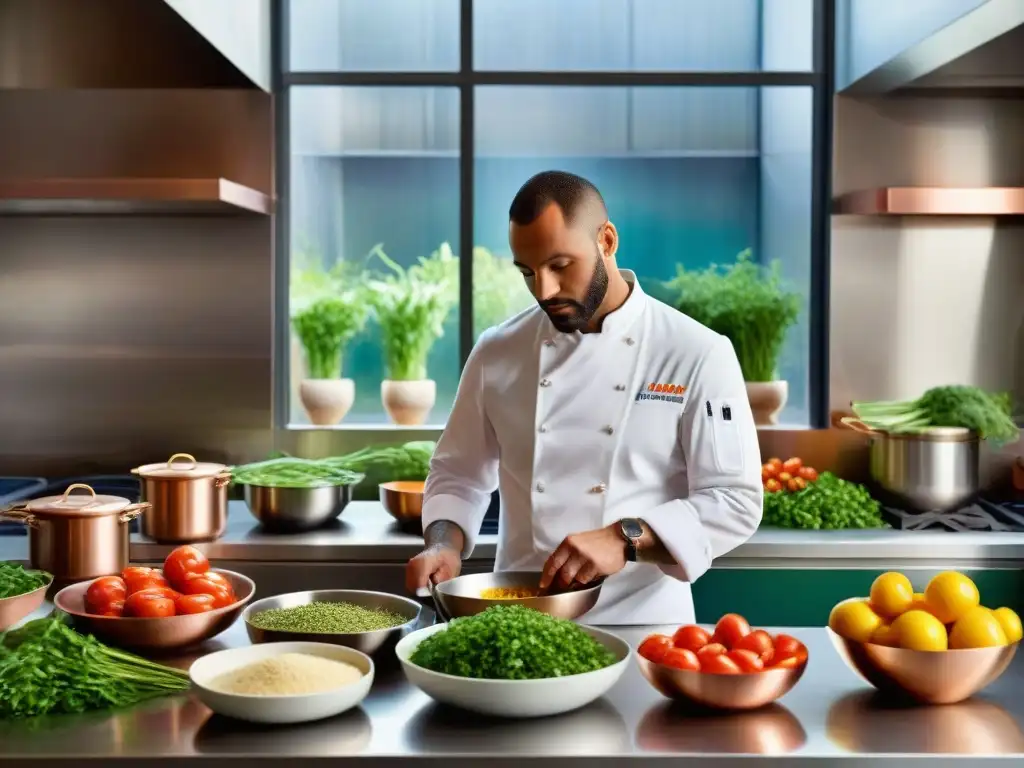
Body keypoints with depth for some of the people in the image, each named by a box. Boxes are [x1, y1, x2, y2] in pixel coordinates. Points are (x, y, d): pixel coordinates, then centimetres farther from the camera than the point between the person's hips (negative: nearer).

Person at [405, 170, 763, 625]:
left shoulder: (697, 355, -5)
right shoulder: (496, 354, 5)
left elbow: (734, 501, -8)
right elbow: (459, 474, 14)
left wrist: (626, 540, -21)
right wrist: (444, 543, -5)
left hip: (641, 622, -2)